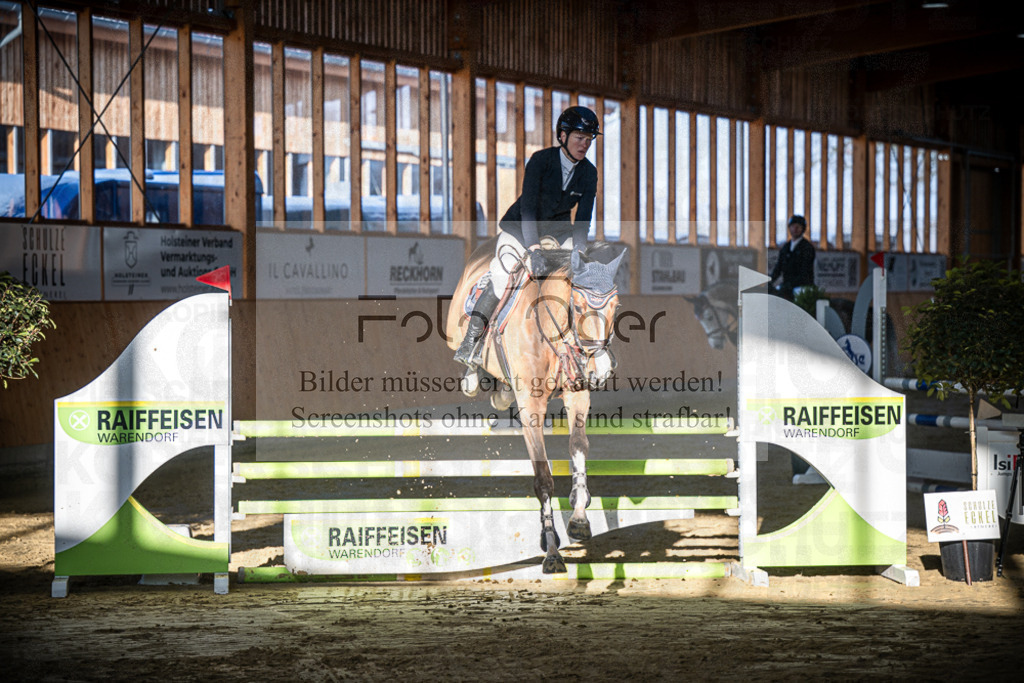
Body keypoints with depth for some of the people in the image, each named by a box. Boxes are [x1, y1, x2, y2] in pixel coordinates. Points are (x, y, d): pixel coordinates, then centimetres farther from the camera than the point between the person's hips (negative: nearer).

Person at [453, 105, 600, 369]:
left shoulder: (588, 173, -7)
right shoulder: (541, 160, -20)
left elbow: (583, 217, -11)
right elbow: (528, 206, -29)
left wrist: (578, 250, -28)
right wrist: (534, 249, -41)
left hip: (558, 230, 4)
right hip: (520, 227, -4)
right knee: (503, 276, -20)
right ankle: (469, 341, -13)